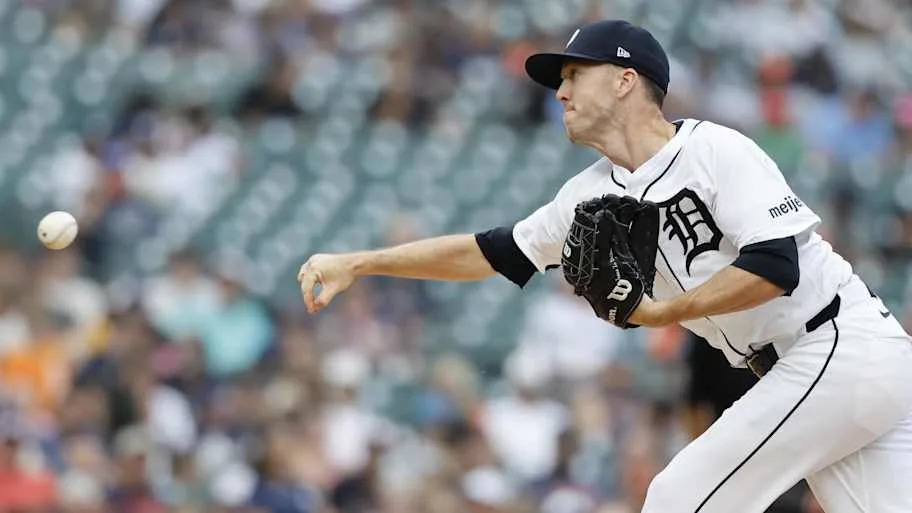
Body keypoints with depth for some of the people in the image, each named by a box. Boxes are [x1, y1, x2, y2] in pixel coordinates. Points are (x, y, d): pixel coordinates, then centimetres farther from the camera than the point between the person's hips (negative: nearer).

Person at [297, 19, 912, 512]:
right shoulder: (596, 195, 12)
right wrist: (357, 264, 13)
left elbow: (775, 268, -21)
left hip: (838, 343, -8)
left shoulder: (715, 151, -12)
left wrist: (663, 311, -17)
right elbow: (490, 254, 18)